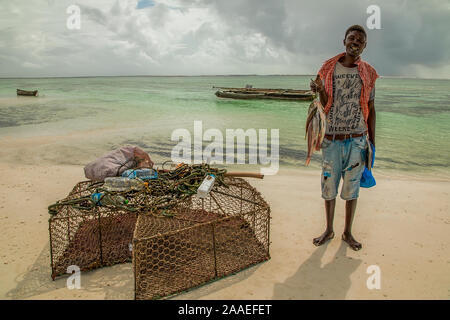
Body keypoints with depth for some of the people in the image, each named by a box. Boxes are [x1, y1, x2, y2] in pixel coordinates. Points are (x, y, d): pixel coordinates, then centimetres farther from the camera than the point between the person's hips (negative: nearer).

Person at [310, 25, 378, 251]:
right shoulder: (329, 68, 2)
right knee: (329, 187, 8)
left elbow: (371, 109, 7)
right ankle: (329, 230, 26)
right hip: (332, 140, 0)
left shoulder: (368, 74, 4)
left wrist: (373, 143, 5)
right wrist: (320, 90, -18)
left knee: (352, 189, 8)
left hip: (357, 140, 0)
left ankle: (347, 232, 26)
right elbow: (326, 106, 3)